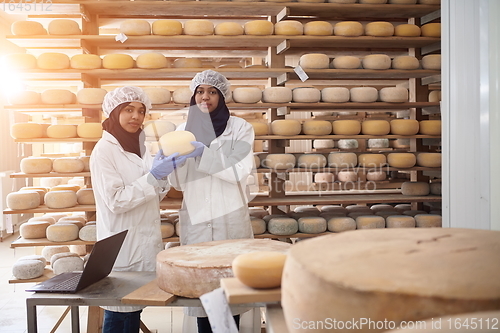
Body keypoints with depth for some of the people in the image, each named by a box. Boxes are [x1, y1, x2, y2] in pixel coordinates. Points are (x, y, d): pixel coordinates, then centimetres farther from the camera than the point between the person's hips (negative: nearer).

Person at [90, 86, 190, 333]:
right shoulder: (104, 150, -12)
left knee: (135, 310, 14)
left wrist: (162, 175, -3)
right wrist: (153, 176, -22)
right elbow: (116, 201, -18)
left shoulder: (139, 146, 9)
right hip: (123, 245, -7)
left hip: (146, 241, 7)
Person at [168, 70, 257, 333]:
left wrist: (203, 153, -18)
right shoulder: (184, 129, 8)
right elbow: (179, 183, 7)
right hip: (195, 217, 2)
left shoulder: (239, 127, 1)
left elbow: (239, 172, -10)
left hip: (230, 217, -2)